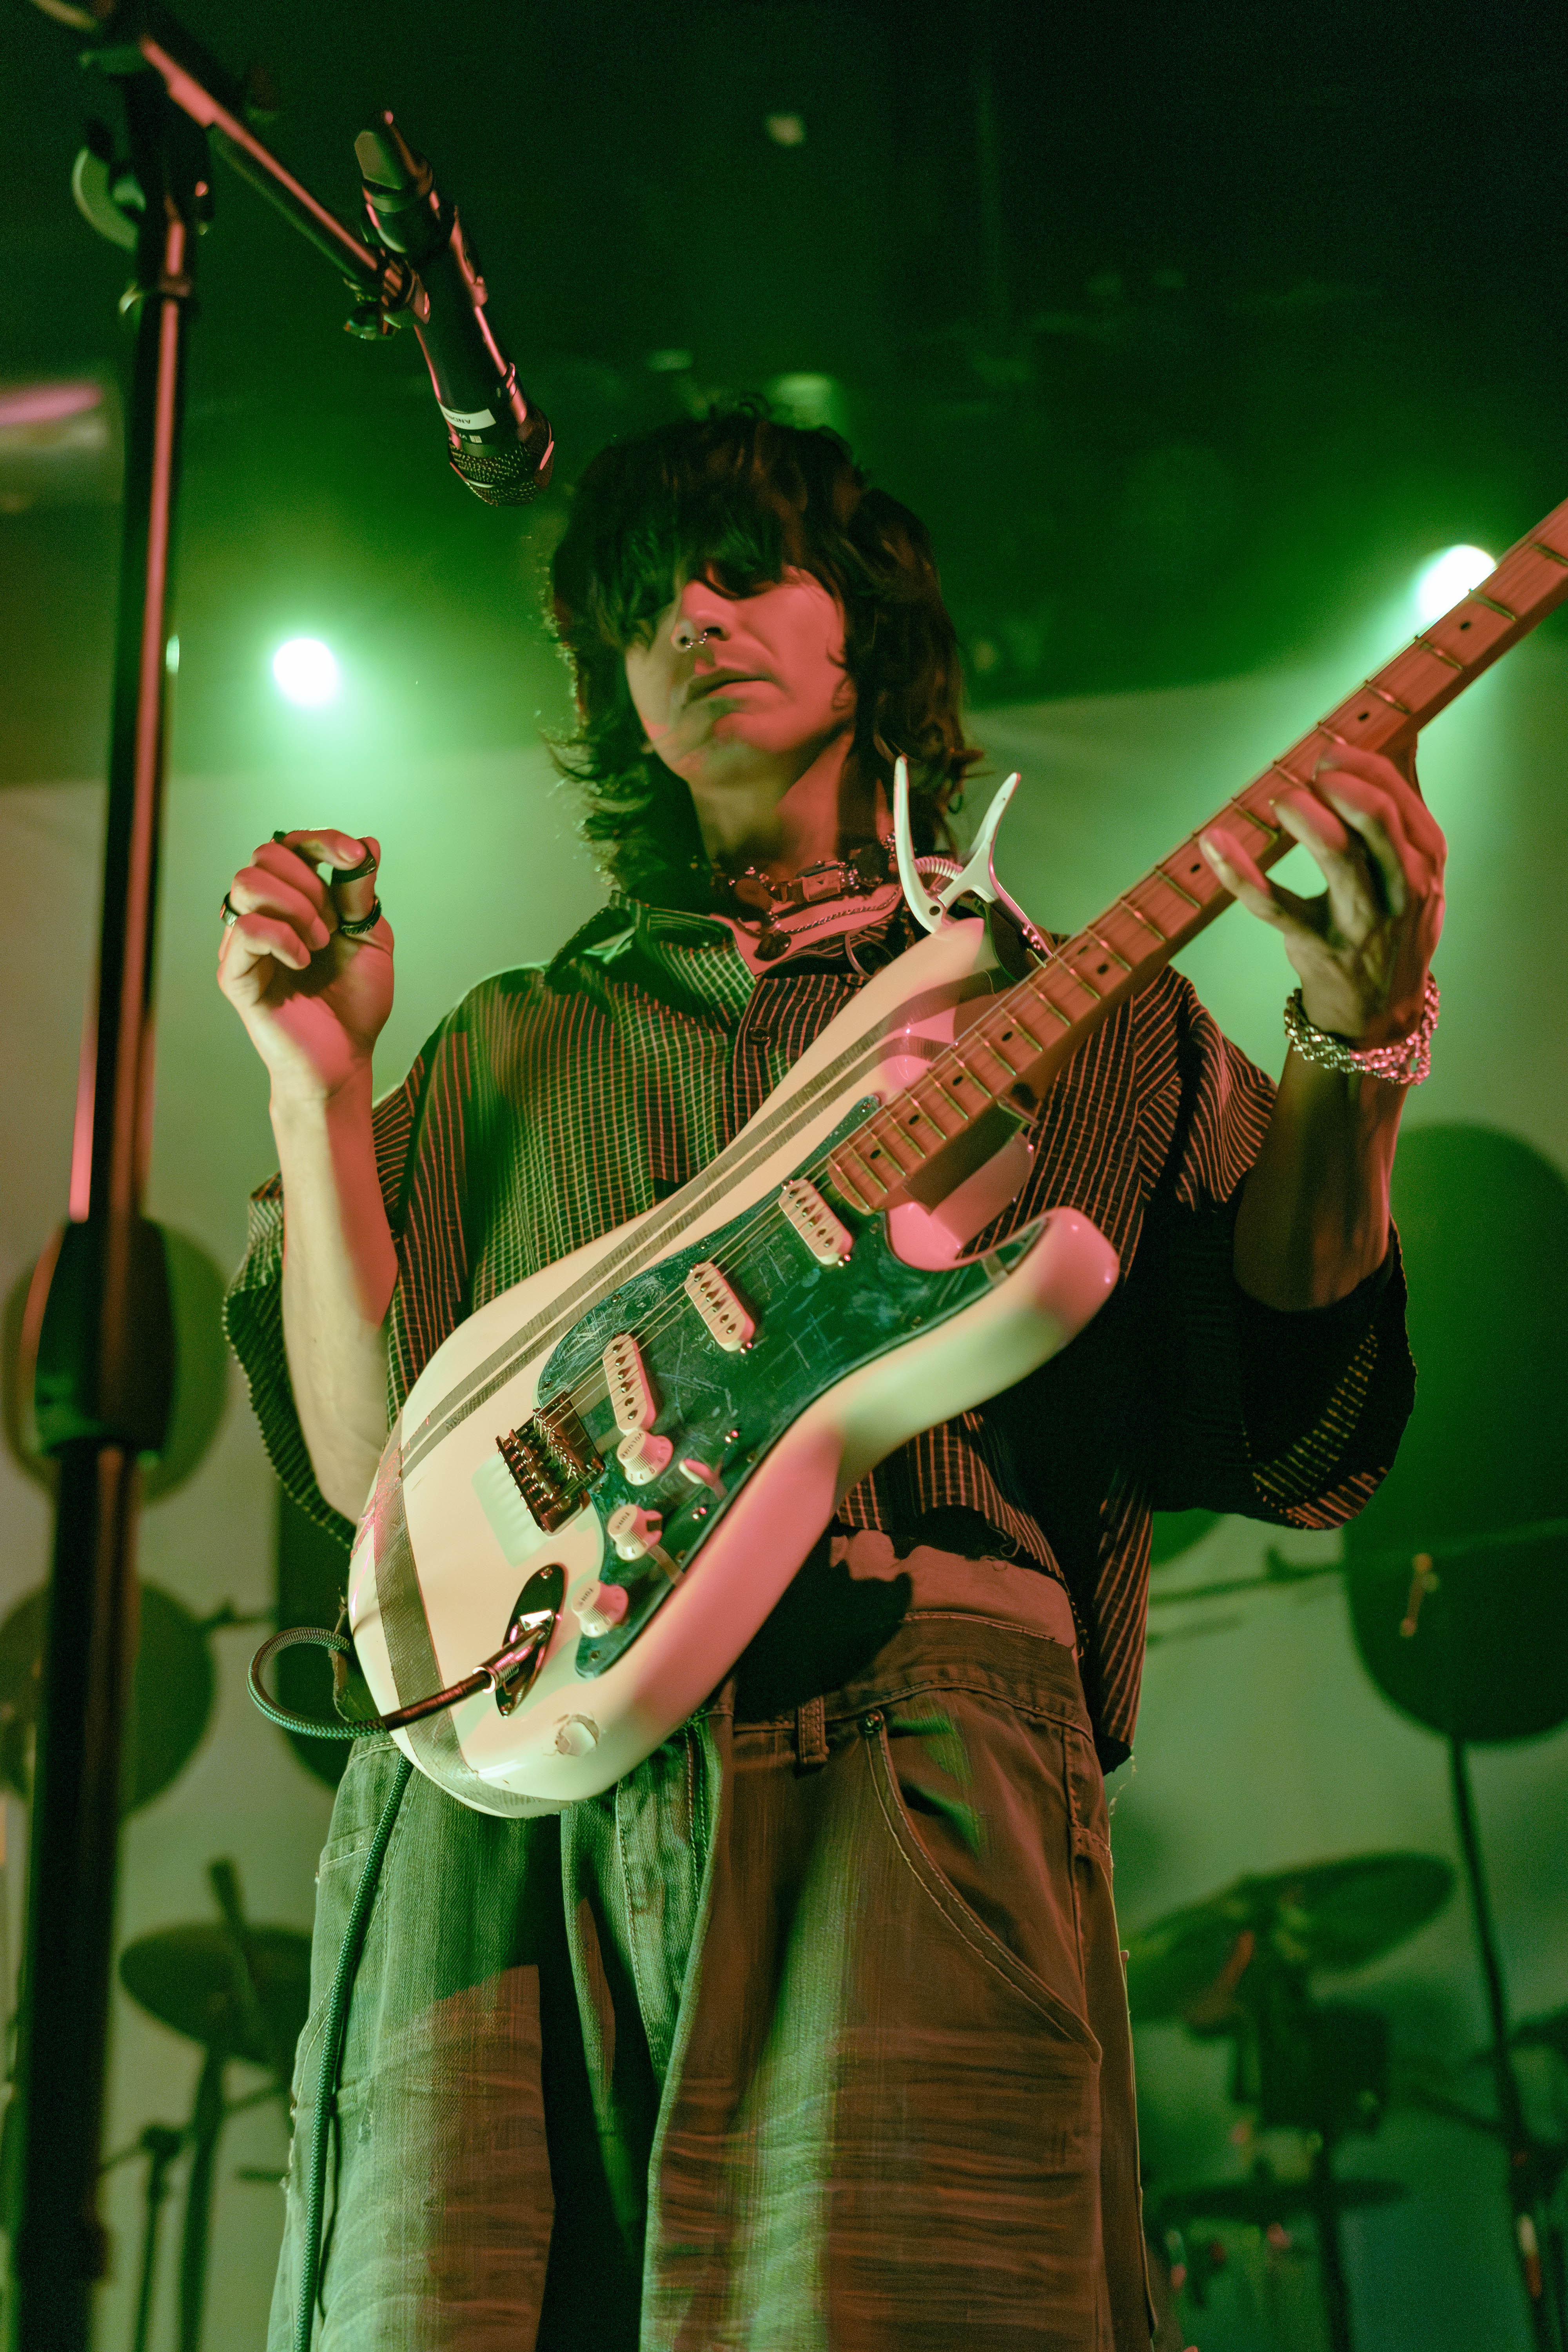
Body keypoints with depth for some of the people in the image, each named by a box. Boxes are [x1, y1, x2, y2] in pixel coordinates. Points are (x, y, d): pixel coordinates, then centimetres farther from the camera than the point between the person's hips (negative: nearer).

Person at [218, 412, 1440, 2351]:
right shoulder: (515, 1046, 22)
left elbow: (1285, 1421, 6)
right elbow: (367, 1457, 13)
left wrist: (1350, 1041, -7)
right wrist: (316, 1082, 6)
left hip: (910, 1744, -2)